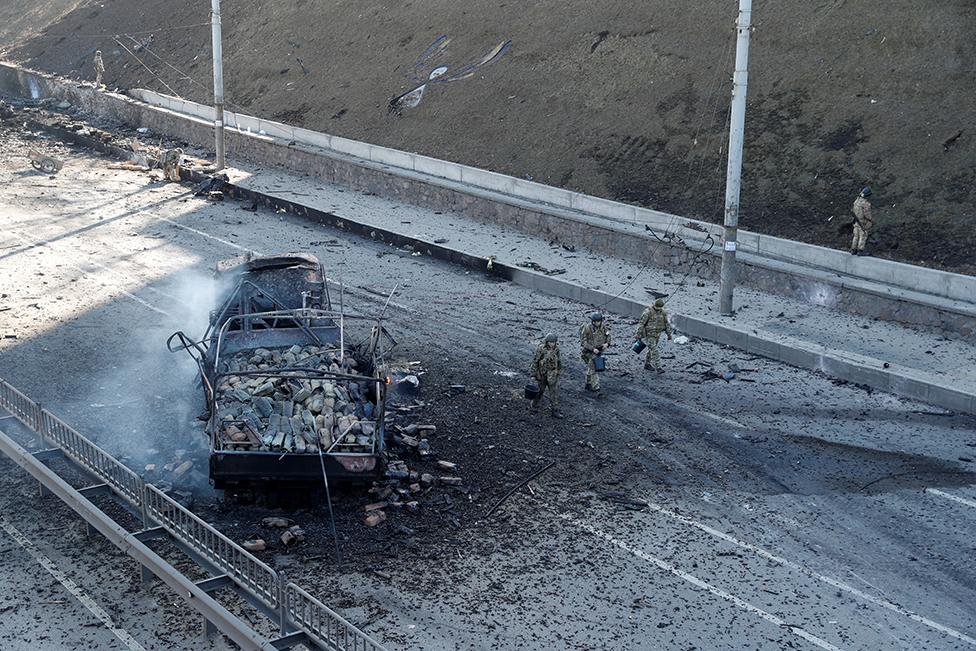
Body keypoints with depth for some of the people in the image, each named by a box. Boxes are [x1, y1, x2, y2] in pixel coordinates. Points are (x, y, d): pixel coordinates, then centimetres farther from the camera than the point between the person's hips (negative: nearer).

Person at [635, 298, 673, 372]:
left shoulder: (662, 312, -1)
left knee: (652, 349, 18)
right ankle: (657, 367, -13)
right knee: (654, 350, -13)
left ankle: (647, 364, 33)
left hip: (656, 334, 7)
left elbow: (666, 323, 8)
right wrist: (638, 335, -21)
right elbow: (641, 323, -20)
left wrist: (669, 334, 6)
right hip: (648, 334, -7)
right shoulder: (648, 312, -21)